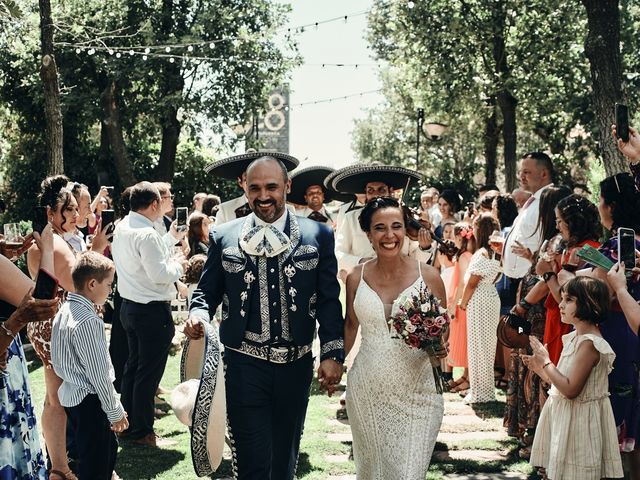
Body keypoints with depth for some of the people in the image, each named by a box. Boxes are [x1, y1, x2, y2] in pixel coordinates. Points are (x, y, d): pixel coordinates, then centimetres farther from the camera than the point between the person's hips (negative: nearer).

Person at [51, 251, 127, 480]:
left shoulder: (65, 311, 6)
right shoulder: (88, 321, -23)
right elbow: (98, 373, -21)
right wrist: (115, 411, -12)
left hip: (71, 394, 10)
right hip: (89, 401, -10)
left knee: (109, 447, 24)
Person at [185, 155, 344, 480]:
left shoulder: (318, 236, 2)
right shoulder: (224, 237, 2)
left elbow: (329, 300, 2)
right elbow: (207, 290, 8)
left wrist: (332, 354, -6)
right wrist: (198, 315, -14)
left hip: (296, 365, 2)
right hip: (245, 365, -1)